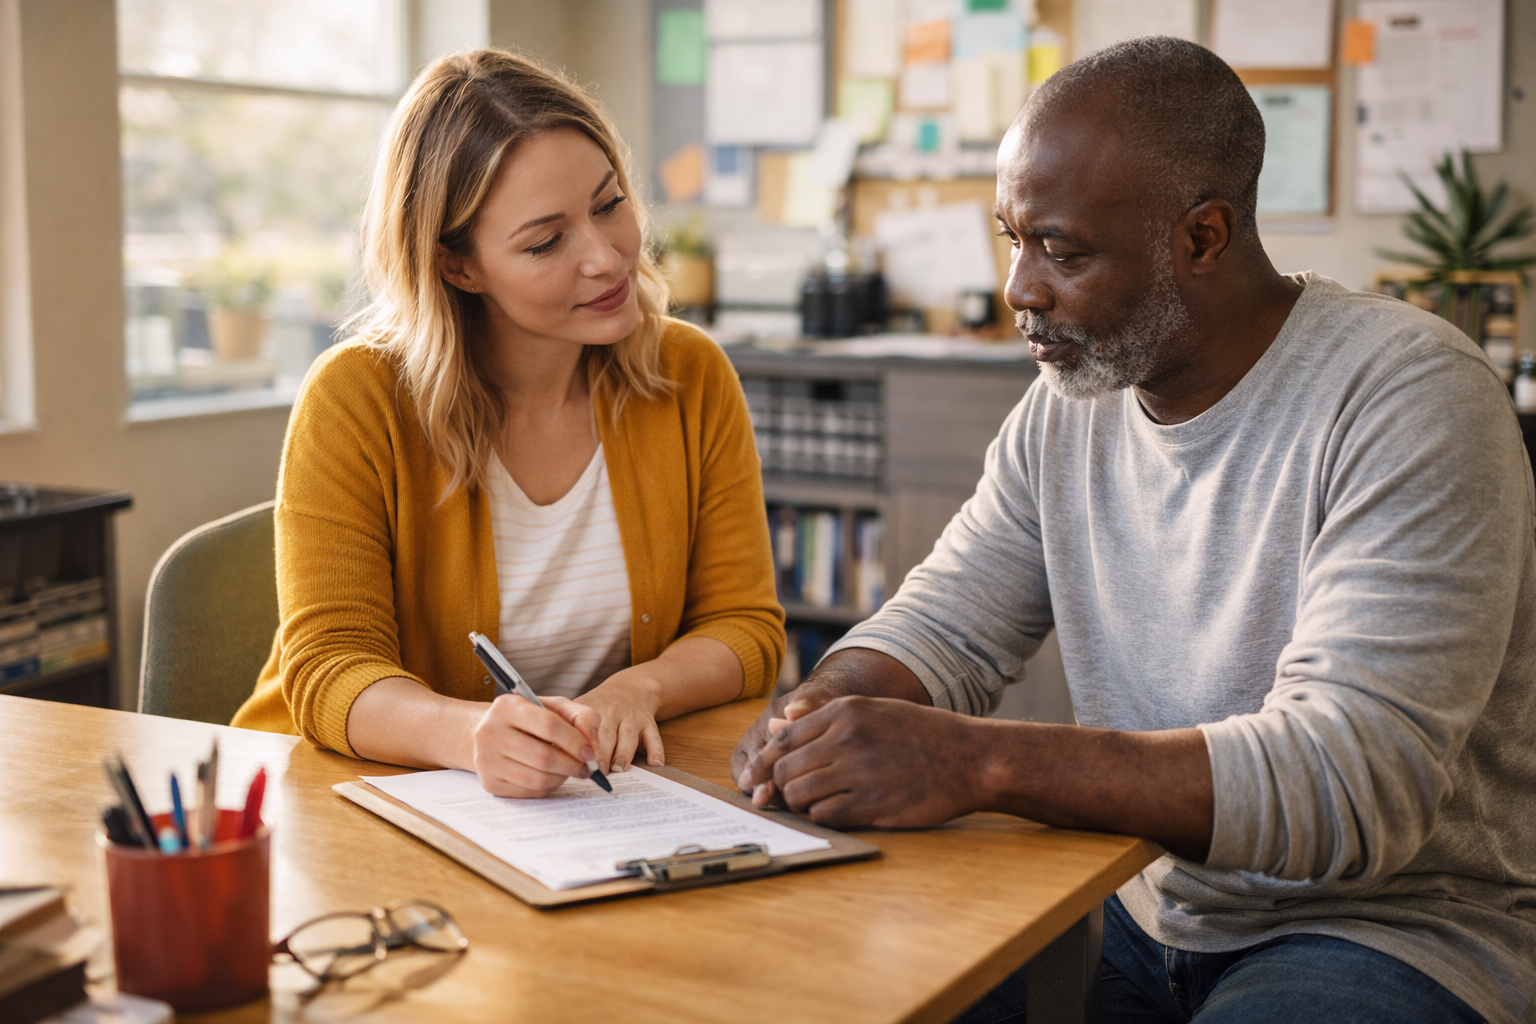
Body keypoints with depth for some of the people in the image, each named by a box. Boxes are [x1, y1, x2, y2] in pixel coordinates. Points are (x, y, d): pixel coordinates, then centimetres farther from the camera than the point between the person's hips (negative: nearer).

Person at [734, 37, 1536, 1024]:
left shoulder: (1408, 397, -20)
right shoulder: (1074, 397, 2)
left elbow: (1356, 777, -29)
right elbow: (938, 629, 7)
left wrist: (978, 762, -37)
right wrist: (826, 707, -18)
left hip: (1395, 929, -5)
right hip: (1142, 903, 6)